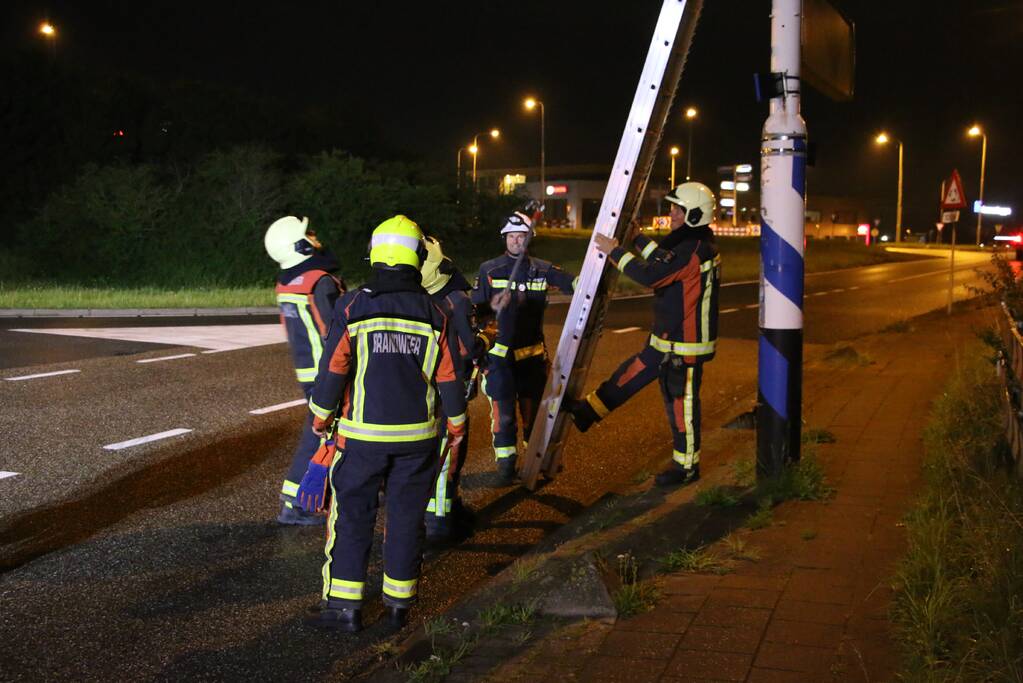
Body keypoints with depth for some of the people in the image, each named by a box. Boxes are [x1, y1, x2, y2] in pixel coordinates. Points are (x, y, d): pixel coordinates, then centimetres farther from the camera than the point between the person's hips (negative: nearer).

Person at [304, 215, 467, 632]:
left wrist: (320, 416, 7)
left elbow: (333, 370, -8)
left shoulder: (352, 306, -8)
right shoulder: (433, 313, -2)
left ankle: (344, 606, 8)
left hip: (362, 434, -2)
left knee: (351, 517, 7)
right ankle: (399, 605, 17)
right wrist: (456, 425, 17)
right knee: (406, 519, 11)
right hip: (417, 436, 2)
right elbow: (449, 378, 3)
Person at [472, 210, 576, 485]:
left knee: (534, 408, 10)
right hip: (499, 352, -2)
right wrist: (493, 306, -20)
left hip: (532, 352, 2)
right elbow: (475, 310, 0)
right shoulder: (489, 270, 0)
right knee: (503, 411, -3)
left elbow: (575, 284, -5)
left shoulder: (543, 270, 4)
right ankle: (506, 465, 8)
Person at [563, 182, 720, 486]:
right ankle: (587, 412, 27)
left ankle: (687, 466, 15)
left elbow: (651, 275, -28)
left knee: (682, 402, 2)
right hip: (669, 338, 10)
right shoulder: (695, 244, 8)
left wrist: (615, 252, -18)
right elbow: (664, 261, 25)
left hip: (686, 344, -10)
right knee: (632, 373, 16)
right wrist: (637, 238, 25)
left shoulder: (694, 250, -24)